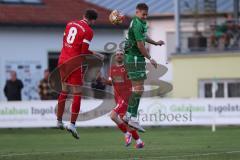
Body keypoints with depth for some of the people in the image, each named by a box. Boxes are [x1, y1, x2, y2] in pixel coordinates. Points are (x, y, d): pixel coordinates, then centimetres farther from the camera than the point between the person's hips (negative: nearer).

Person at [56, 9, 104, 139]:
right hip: (74, 63, -7)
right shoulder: (88, 31, -10)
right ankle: (72, 124, -9)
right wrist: (95, 54, 4)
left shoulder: (70, 24, 11)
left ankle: (59, 121, 22)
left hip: (62, 60, 7)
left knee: (64, 92, 19)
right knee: (77, 95, -1)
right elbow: (84, 51, -13)